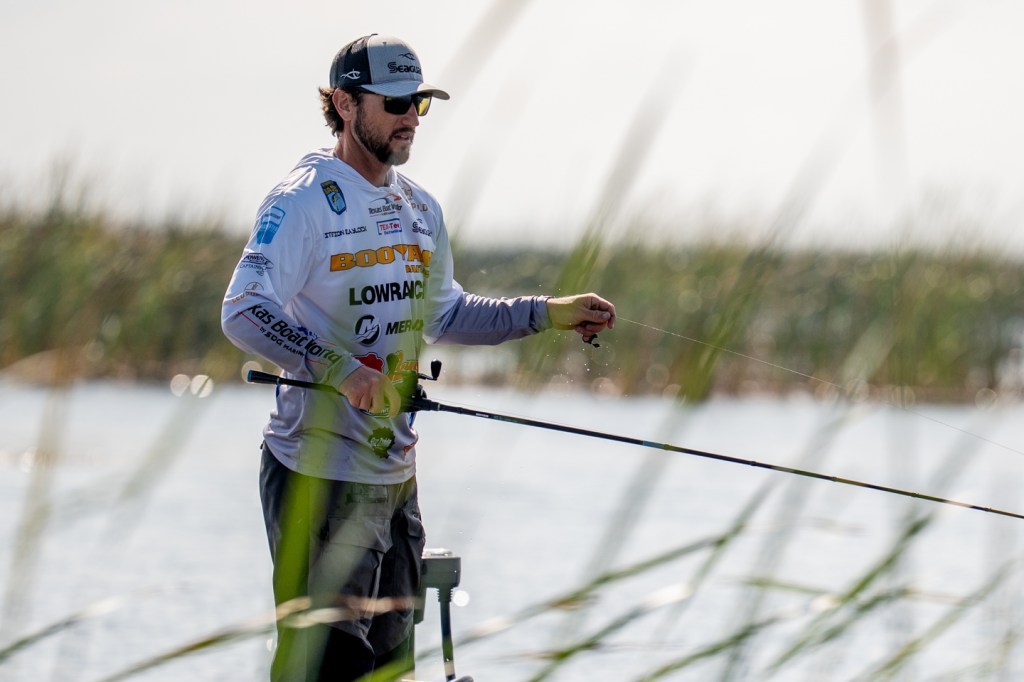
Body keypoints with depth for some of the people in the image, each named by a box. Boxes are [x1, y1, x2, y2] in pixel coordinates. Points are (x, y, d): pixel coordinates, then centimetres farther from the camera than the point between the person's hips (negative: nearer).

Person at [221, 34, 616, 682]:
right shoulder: (303, 202, -12)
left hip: (397, 475, 8)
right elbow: (244, 312, -23)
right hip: (322, 475, -8)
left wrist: (549, 313, 17)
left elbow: (441, 315, 26)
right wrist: (340, 368, -35)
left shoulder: (420, 209, 14)